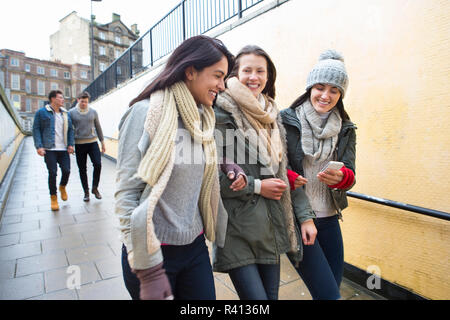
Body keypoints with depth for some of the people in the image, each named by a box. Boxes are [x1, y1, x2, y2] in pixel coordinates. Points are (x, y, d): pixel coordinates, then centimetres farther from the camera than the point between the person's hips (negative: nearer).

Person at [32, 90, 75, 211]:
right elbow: (36, 130, -1)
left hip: (63, 149, 4)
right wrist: (39, 146, -11)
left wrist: (71, 144, 4)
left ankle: (62, 187, 31)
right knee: (52, 173, -2)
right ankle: (53, 197, 15)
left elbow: (70, 130, 15)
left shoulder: (66, 113, 14)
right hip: (49, 149, -3)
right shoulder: (41, 112, 1)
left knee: (66, 170, -1)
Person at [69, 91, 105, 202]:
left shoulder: (93, 112, 6)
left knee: (98, 164, -11)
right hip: (79, 144, -1)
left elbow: (98, 127, 13)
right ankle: (86, 192, 17)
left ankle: (95, 188, 9)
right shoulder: (72, 112, 1)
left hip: (92, 142, 1)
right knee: (82, 169, 5)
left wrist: (102, 142, 11)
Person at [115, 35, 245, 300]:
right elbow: (126, 194, -16)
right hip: (154, 252, -5)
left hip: (195, 247, 6)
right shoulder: (146, 113, -13)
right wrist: (149, 273, -17)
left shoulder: (204, 119, 6)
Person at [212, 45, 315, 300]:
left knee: (272, 293, 16)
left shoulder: (273, 115, 11)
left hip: (272, 223, 7)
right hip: (237, 227, -6)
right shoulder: (221, 113, -10)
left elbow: (286, 170, 13)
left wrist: (305, 214, 8)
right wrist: (256, 186, -12)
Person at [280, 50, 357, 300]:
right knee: (328, 293, -4)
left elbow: (350, 174, 0)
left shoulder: (346, 130, 7)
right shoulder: (286, 120, -8)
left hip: (329, 218, 6)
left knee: (333, 285, 18)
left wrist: (340, 177, -23)